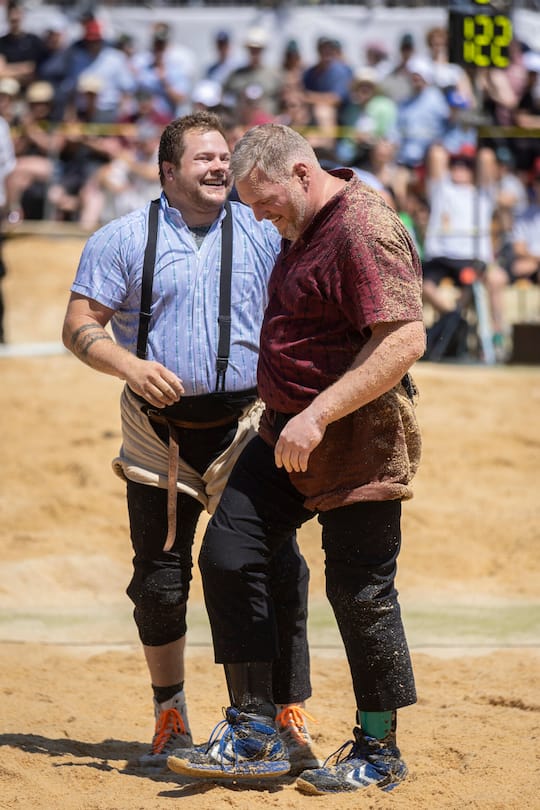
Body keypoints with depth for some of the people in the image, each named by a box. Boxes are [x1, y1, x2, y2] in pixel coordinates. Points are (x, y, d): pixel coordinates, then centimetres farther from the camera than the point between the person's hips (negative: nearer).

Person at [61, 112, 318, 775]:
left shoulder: (263, 233, 6)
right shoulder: (124, 239, 2)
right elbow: (79, 326, -1)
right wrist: (131, 367, -20)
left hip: (246, 426, 0)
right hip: (159, 433, 0)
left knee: (277, 569, -12)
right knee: (160, 581, 7)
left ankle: (288, 719, -7)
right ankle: (170, 719, 23)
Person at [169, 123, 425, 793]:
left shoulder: (364, 228, -19)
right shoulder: (302, 229, 12)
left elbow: (405, 340, -27)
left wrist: (318, 416, -28)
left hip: (358, 441, -10)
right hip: (289, 430, 10)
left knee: (361, 593, -3)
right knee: (227, 557, 2)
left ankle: (379, 751, 12)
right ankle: (255, 736, 7)